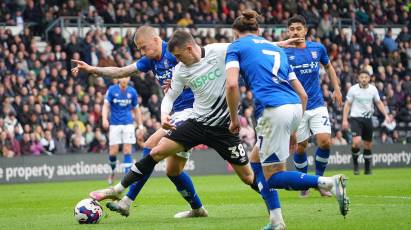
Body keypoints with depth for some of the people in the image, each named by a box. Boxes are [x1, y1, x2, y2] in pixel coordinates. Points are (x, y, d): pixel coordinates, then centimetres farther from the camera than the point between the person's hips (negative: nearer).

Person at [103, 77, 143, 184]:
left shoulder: (132, 92, 6)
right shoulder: (112, 90, -1)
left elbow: (136, 109, 14)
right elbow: (106, 106, -6)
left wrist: (140, 125, 11)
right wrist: (104, 119, -23)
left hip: (128, 124, 1)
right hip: (115, 124, -1)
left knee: (127, 151, -8)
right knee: (113, 152, -4)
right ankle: (112, 171, 24)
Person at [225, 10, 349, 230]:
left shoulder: (237, 47, 11)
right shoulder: (275, 48, 28)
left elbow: (232, 85, -7)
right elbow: (302, 94, 23)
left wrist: (234, 119, 5)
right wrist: (293, 129, 29)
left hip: (273, 109, -7)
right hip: (294, 107, 7)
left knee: (273, 177, 2)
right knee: (256, 160, 22)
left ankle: (329, 183, -18)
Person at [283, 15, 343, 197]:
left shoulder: (318, 48, 4)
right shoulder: (284, 52, -5)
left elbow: (328, 67, 21)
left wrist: (336, 89, 16)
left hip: (317, 105, 2)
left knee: (325, 141, -11)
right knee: (300, 147, 2)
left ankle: (319, 179, 9)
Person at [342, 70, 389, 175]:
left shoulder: (373, 89, 2)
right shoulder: (353, 89, -6)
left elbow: (379, 103, 12)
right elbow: (347, 105, 0)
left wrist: (386, 115, 0)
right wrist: (345, 120, -7)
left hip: (368, 118, 3)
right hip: (355, 118, -3)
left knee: (368, 145, 7)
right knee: (357, 141, -22)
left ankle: (367, 168, 22)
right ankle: (355, 163, 2)